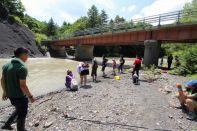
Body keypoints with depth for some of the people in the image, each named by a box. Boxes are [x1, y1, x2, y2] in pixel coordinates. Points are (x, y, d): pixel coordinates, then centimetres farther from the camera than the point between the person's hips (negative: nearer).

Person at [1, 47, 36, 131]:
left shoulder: (6, 65, 1)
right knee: (22, 115, 16)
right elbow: (22, 86, -25)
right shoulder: (22, 67, -25)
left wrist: (5, 92, 22)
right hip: (20, 96, -8)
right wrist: (30, 96, -14)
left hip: (10, 95, 8)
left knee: (18, 110, 32)